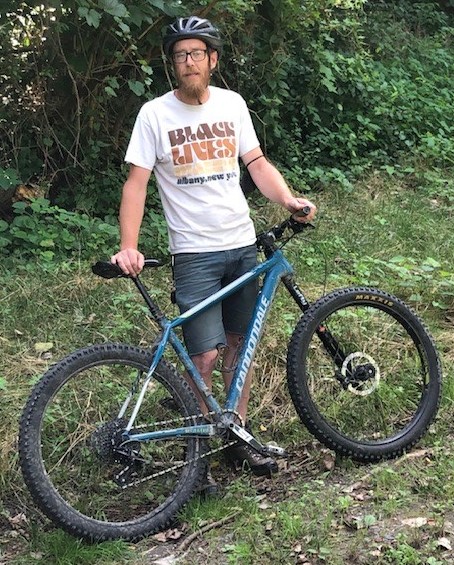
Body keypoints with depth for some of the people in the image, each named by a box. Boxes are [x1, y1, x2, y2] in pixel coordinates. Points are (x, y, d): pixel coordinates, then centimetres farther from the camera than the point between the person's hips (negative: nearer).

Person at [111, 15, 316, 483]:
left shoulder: (232, 104, 6)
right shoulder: (155, 113, -6)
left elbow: (257, 163, 9)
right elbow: (137, 182, -8)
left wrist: (289, 200, -9)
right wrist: (128, 247, -20)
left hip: (242, 245, 4)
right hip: (194, 252, -4)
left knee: (238, 344, 12)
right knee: (205, 356, -8)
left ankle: (238, 439, 26)